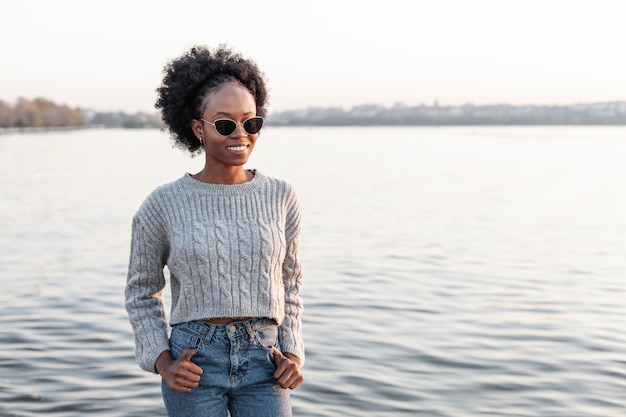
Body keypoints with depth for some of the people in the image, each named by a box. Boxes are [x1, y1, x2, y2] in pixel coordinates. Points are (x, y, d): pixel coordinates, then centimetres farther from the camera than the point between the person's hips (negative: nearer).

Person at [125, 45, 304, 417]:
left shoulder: (280, 197, 2)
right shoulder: (164, 204, -3)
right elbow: (142, 292, 8)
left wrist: (293, 354, 4)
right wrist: (162, 363, -2)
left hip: (264, 362, 1)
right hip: (194, 363, -1)